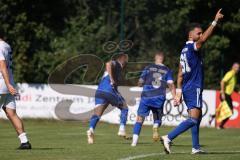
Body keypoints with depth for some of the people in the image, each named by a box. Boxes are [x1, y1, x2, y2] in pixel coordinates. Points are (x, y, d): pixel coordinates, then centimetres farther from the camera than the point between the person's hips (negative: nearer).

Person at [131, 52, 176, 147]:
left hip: (146, 97, -1)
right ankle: (156, 127, -20)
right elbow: (171, 85, -2)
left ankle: (134, 141, -12)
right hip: (159, 99, 1)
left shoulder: (148, 68, 8)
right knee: (157, 119, 17)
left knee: (140, 118, 1)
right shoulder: (167, 71, 9)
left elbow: (140, 83, 10)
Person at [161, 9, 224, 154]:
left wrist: (179, 91, 19)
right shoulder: (191, 47, -10)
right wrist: (215, 22, -32)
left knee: (198, 117, 16)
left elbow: (180, 74, 17)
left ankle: (196, 147, 16)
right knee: (193, 119, -15)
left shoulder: (185, 50, 16)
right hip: (194, 88, -10)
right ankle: (168, 138, -22)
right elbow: (203, 39, -31)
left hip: (187, 88, 10)